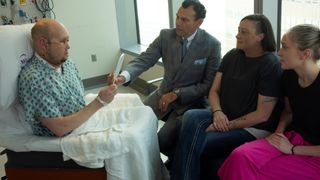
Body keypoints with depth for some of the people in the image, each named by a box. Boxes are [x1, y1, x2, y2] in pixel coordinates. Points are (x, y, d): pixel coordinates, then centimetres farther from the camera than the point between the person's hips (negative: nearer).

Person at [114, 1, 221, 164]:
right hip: (163, 94, 5)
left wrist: (177, 94, -20)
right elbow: (144, 60, -11)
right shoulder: (165, 36, -5)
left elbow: (209, 84, -12)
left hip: (190, 101, -4)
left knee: (162, 139, -22)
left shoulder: (212, 45, -14)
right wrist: (124, 76, -33)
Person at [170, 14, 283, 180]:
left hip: (253, 128, -6)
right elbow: (214, 91, 8)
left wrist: (228, 126, -17)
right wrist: (217, 112, -13)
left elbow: (262, 115, -15)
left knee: (193, 145, -24)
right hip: (224, 117, 6)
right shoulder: (232, 55, 7)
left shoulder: (271, 65, -13)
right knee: (191, 117, -25)